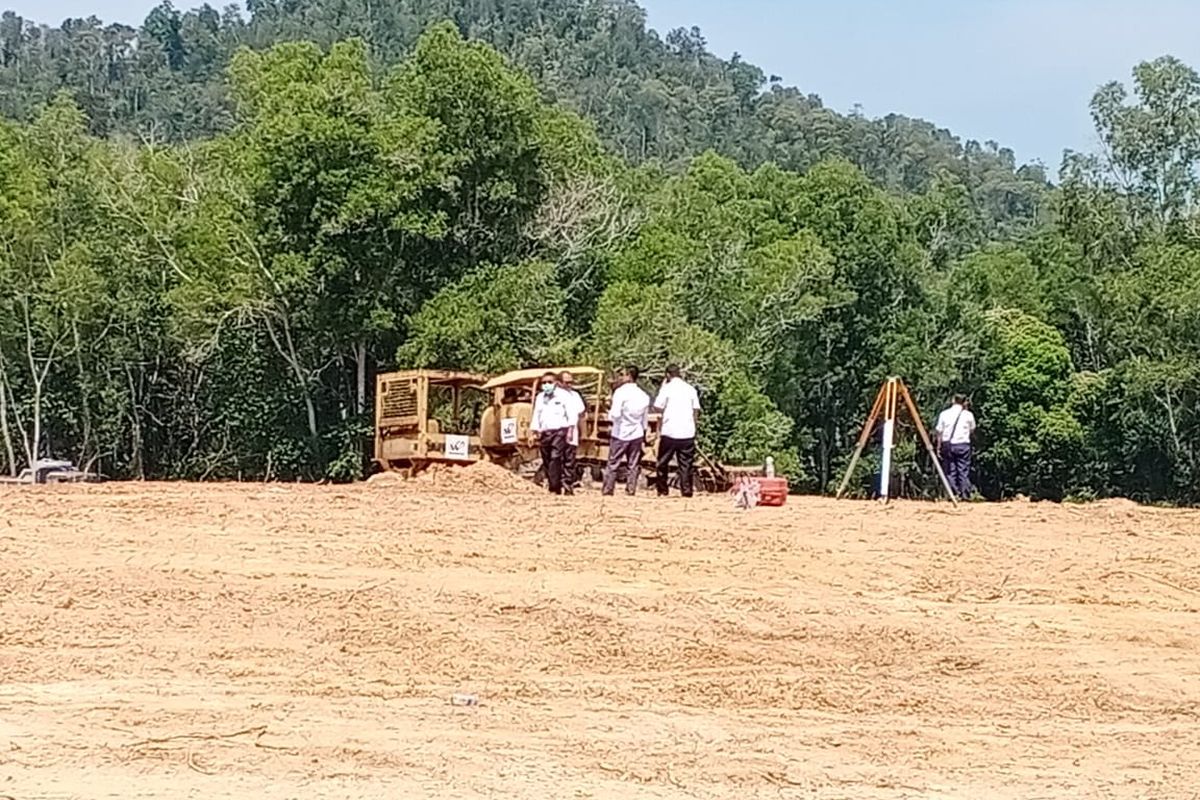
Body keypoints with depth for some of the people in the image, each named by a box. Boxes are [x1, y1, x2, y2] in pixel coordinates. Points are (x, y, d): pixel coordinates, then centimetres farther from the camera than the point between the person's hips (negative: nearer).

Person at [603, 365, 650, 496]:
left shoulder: (620, 392, -11)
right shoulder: (643, 395, 8)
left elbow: (615, 414, -20)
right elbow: (644, 418, 14)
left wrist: (610, 413, 2)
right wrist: (643, 439, 21)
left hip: (620, 434, -5)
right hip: (637, 435, 5)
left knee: (613, 464, 3)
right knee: (633, 465, 8)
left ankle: (608, 490, 3)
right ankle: (631, 490, 5)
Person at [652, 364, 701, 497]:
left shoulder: (667, 388, -4)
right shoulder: (690, 389, 7)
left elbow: (658, 407, -3)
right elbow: (696, 410, 8)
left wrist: (662, 386, 5)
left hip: (670, 432, -3)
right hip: (687, 432, 3)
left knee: (663, 463, 10)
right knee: (685, 463, 6)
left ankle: (663, 491, 10)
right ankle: (686, 490, -1)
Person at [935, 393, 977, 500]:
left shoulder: (944, 414, 3)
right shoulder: (968, 415, 2)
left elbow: (939, 432, 3)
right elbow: (972, 431, 15)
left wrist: (939, 447, 10)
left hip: (948, 445, 0)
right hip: (963, 444, 0)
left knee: (950, 471, 3)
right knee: (963, 470, 3)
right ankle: (965, 495, -1)